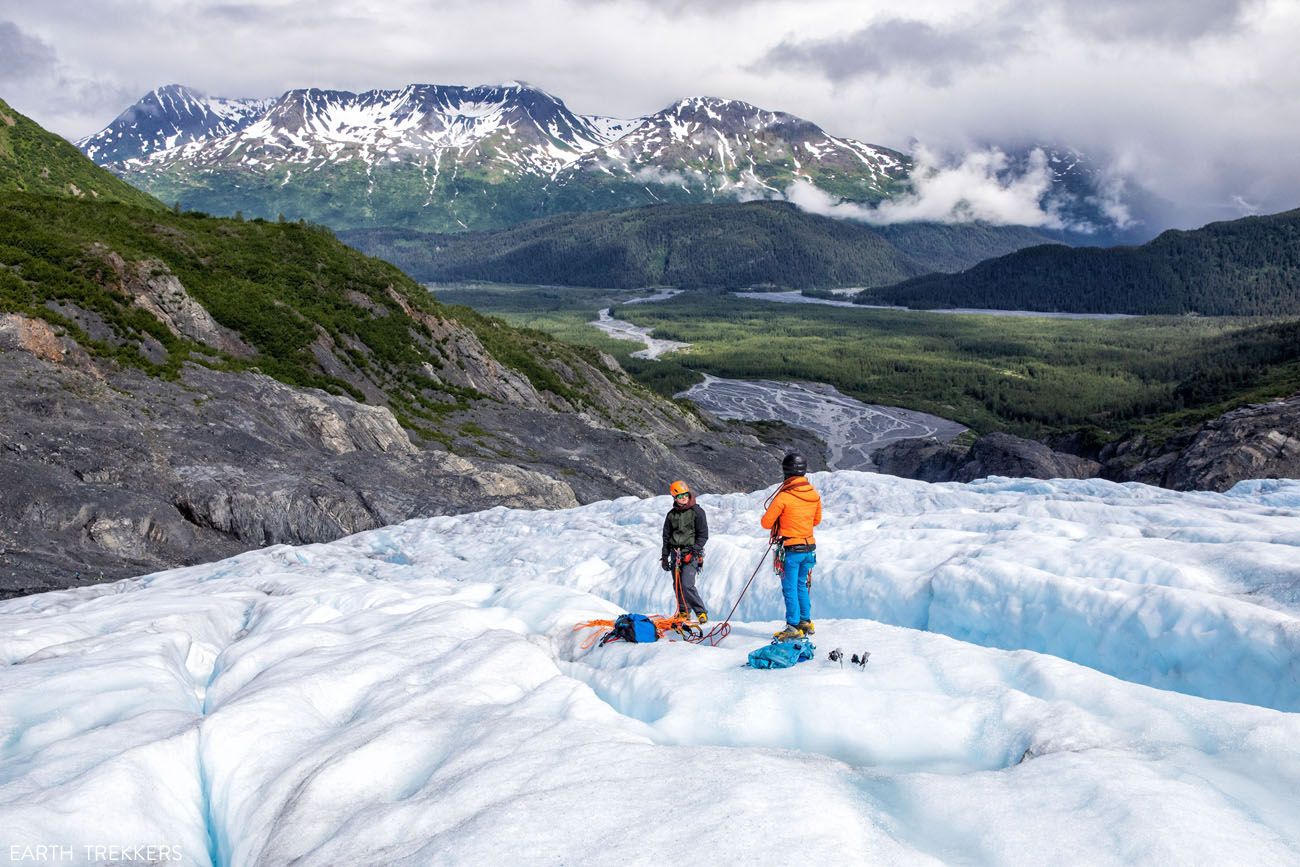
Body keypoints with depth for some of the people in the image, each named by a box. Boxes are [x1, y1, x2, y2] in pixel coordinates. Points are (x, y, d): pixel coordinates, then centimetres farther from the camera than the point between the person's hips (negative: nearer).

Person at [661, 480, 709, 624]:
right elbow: (666, 536, 18)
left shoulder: (697, 512, -1)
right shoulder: (671, 514, 12)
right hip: (675, 554, 5)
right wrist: (664, 556, 14)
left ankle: (701, 612, -6)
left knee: (687, 585, -16)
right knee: (677, 585, 4)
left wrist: (694, 550, -13)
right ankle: (684, 611, 18)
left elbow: (703, 535, -2)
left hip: (691, 553, -5)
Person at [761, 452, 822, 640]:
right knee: (802, 585, 19)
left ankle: (793, 627, 6)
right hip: (810, 548, 6)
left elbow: (766, 523, -11)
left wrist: (780, 521, 9)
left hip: (790, 549, -6)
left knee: (790, 588, 3)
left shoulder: (783, 496, -18)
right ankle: (806, 622, 25)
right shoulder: (814, 494, 0)